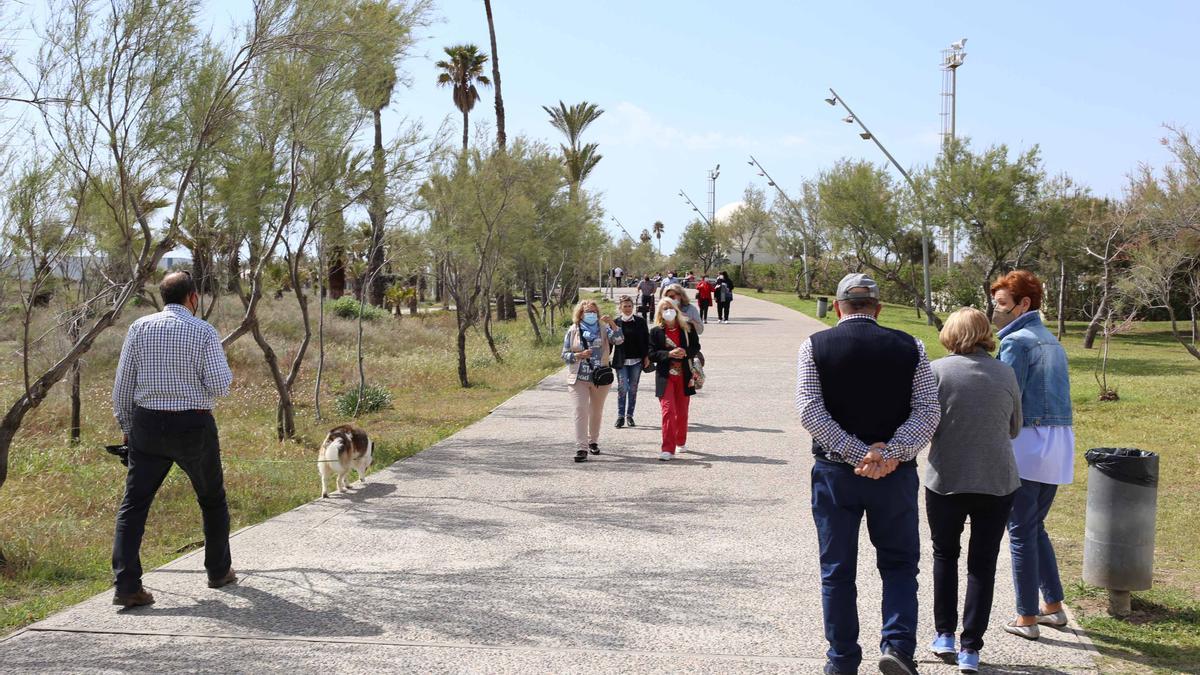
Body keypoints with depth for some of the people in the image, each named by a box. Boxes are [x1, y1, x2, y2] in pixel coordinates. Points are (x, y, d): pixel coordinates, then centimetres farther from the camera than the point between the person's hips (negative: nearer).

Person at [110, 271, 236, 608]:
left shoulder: (140, 328, 1)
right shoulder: (204, 332, -8)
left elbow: (123, 384, 3)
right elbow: (219, 386, -13)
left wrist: (127, 426, 14)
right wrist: (223, 369, 10)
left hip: (147, 425, 2)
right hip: (194, 427, -2)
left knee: (134, 504, 3)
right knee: (212, 498, 18)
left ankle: (126, 585, -8)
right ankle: (219, 571, 30)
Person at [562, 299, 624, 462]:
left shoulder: (603, 329, 2)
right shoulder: (572, 331, 1)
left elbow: (619, 340, -13)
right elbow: (565, 355, 1)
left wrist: (612, 323, -25)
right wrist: (580, 355, -17)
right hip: (578, 378, -2)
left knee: (596, 412, 15)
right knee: (580, 411, -12)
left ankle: (593, 441, 34)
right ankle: (581, 448, -14)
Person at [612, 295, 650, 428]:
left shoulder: (640, 321, 2)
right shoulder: (615, 322, -2)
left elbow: (646, 340, 7)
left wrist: (647, 356, 2)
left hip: (636, 361, 2)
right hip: (621, 362, -2)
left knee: (633, 389, 7)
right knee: (622, 388, -7)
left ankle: (630, 416, 17)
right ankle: (620, 416, 0)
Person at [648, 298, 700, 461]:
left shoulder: (688, 327, 2)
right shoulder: (656, 331, -3)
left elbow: (696, 347, 5)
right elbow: (652, 354, -5)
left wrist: (685, 352, -16)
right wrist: (669, 354, -20)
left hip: (683, 376, 3)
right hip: (665, 376, -3)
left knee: (682, 412, 15)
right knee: (668, 410, -13)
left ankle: (681, 442, 36)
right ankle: (668, 449, -13)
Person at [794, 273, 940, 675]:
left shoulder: (815, 347, -3)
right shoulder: (910, 348, 0)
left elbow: (810, 412, -12)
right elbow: (928, 411, -8)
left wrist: (857, 454, -15)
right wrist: (891, 453, -15)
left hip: (834, 472, 0)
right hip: (896, 474, 1)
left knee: (837, 571, 11)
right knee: (899, 565, 15)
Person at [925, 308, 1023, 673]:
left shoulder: (937, 370, -8)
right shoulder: (1006, 374, 0)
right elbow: (1014, 429, 10)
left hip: (946, 479, -1)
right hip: (997, 481, 1)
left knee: (945, 554, 19)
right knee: (983, 564, 10)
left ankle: (945, 635, 21)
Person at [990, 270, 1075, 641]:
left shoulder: (1017, 341, -11)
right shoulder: (1051, 341, 17)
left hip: (1028, 443, -8)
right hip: (1060, 443, 8)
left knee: (1021, 531, 0)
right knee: (1035, 527, 20)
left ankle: (1026, 618, 5)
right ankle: (1054, 606, 23)